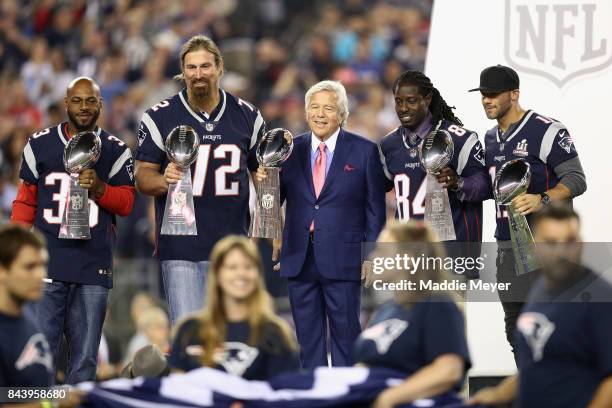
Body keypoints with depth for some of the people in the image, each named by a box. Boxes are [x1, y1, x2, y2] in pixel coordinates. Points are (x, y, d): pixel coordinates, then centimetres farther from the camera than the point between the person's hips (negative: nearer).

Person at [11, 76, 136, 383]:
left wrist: (98, 188, -11)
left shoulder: (115, 152, 9)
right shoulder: (40, 145, 9)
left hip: (93, 268, 1)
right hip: (46, 264, -1)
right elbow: (25, 203, 13)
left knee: (84, 359, 3)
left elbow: (126, 204, 8)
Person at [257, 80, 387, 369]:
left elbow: (375, 208, 1)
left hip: (342, 258, -3)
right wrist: (265, 181, -13)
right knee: (307, 335, 9)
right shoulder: (291, 150, 8)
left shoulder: (364, 151, 1)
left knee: (345, 333, 2)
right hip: (299, 258, 3)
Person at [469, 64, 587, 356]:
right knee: (516, 326, 12)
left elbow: (576, 180, -12)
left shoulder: (547, 131, -10)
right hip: (507, 244, 8)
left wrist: (543, 200, -29)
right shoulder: (491, 139, 16)